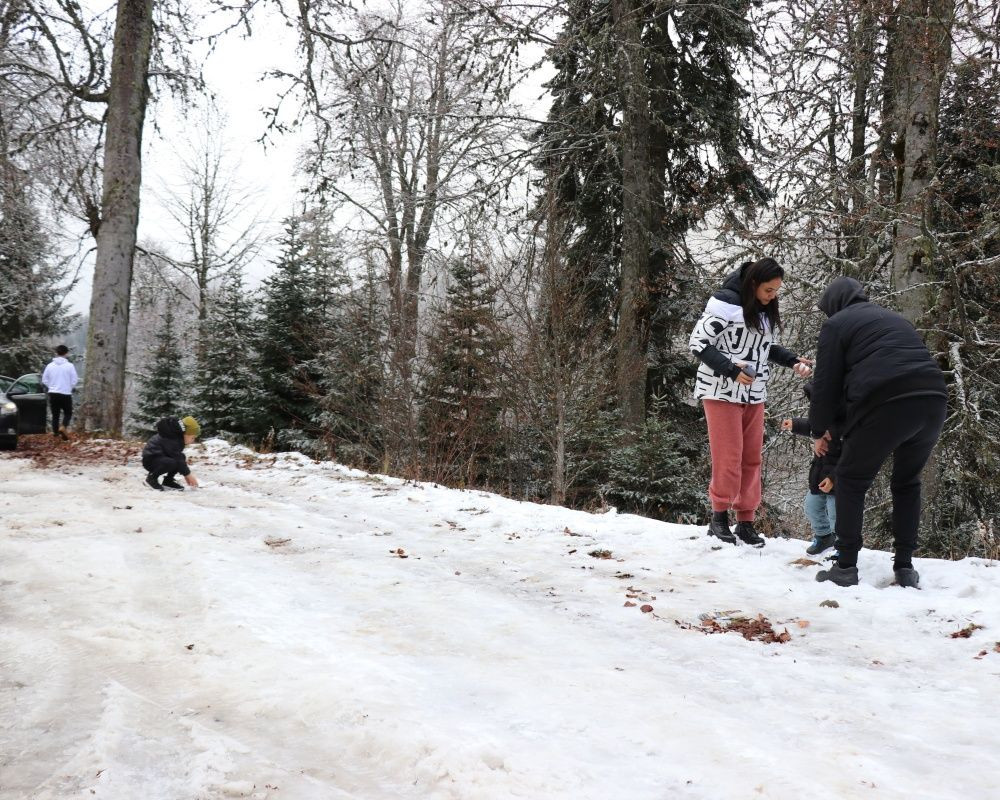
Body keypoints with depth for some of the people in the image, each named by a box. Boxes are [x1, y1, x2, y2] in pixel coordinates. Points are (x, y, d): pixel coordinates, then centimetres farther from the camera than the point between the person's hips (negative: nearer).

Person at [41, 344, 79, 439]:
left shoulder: (50, 365, 1)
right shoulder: (69, 365, -8)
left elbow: (44, 380, 6)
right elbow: (74, 380, -5)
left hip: (53, 393, 3)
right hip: (66, 393, -3)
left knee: (55, 414, 12)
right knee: (68, 413, 8)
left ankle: (55, 431, 8)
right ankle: (63, 427, -15)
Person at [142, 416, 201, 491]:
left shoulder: (178, 437, 4)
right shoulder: (171, 440, -26)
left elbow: (179, 456, 14)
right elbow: (177, 459, -26)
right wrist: (188, 475, -20)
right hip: (150, 460, -10)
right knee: (172, 462, -35)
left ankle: (168, 481, 8)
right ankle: (151, 478, -12)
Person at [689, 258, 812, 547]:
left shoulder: (765, 310, 6)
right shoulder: (726, 304, -15)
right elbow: (698, 342, -15)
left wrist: (792, 360, 0)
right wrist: (731, 370, -22)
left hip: (754, 393, 7)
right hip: (721, 390, -7)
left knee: (752, 458, 7)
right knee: (729, 457, -5)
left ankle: (745, 521, 15)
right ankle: (719, 517, 9)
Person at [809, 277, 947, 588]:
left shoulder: (837, 324, 13)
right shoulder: (893, 318, 33)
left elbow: (826, 384, 9)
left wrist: (818, 432, 20)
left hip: (885, 404, -6)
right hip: (933, 401, 6)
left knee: (851, 480, 11)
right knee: (907, 483, 23)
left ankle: (845, 567, 8)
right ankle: (905, 567, 19)